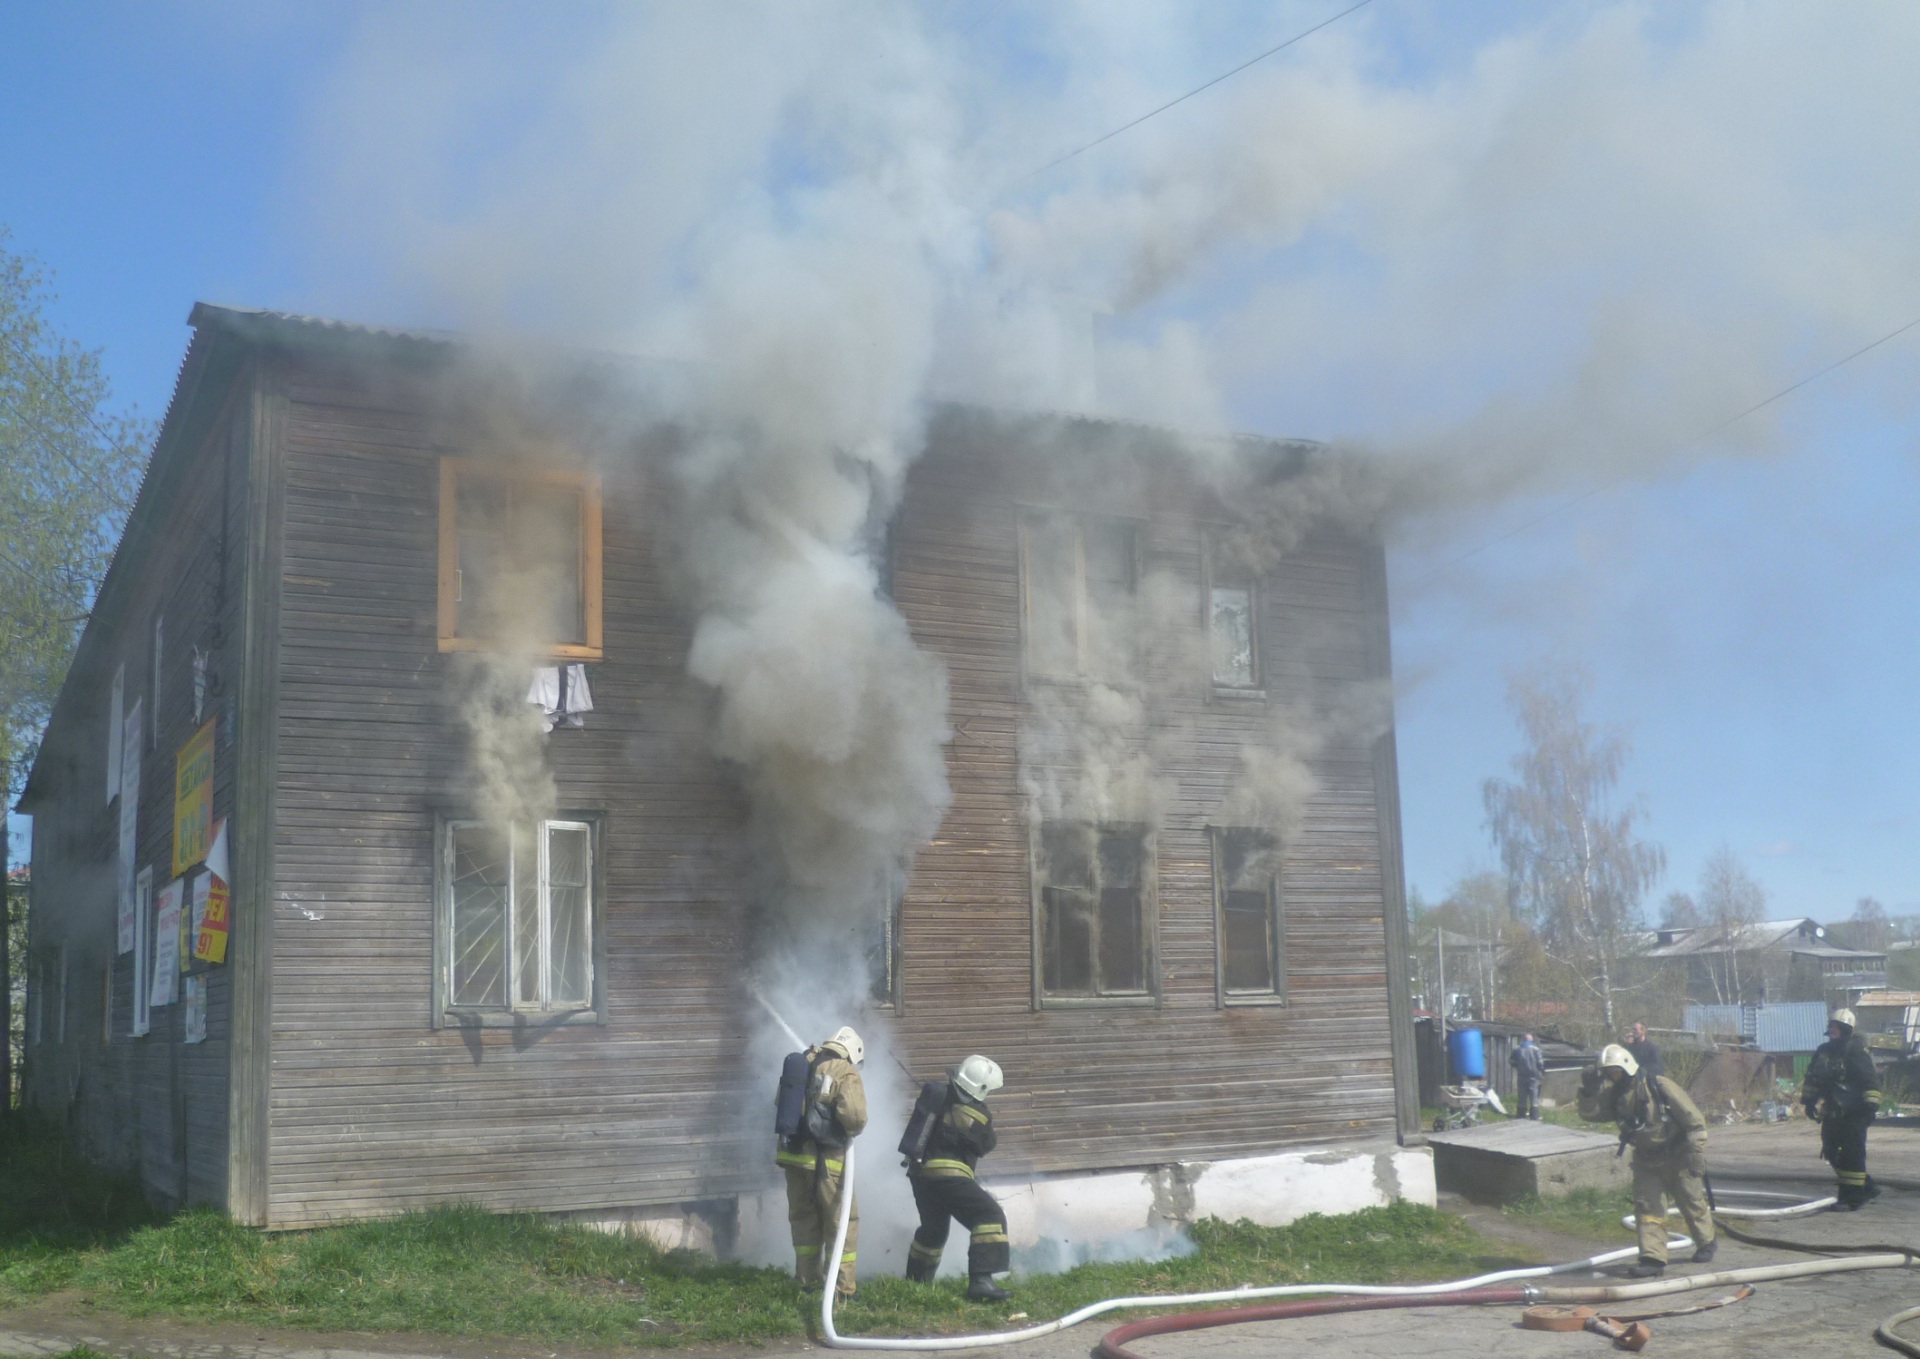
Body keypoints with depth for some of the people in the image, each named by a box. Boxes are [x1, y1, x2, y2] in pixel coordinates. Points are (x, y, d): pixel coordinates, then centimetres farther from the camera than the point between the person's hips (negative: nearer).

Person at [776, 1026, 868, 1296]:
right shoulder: (846, 1072, -9)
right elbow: (855, 1116, -20)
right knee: (842, 1223, 4)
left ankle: (808, 1280, 24)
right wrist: (852, 1131, 0)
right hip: (824, 1159, -6)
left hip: (792, 1152, 6)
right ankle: (842, 1288, 3)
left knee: (804, 1220, 18)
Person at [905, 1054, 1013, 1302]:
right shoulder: (977, 1113, -7)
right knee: (991, 1217, -9)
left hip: (921, 1172, 8)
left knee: (932, 1229, 27)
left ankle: (914, 1282, 38)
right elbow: (986, 1145, 9)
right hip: (948, 1174, -8)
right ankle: (980, 1281, -22)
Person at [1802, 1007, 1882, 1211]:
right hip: (1832, 1114, 8)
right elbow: (1811, 1077, 23)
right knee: (1831, 1153, 11)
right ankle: (1866, 1187, 25)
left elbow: (1871, 1080, -13)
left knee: (1852, 1154, -7)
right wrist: (1808, 1100, 20)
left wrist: (1871, 1105, -18)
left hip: (1853, 1114, -8)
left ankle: (1851, 1198, -1)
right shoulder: (1823, 1051, 13)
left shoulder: (1857, 1052, -10)